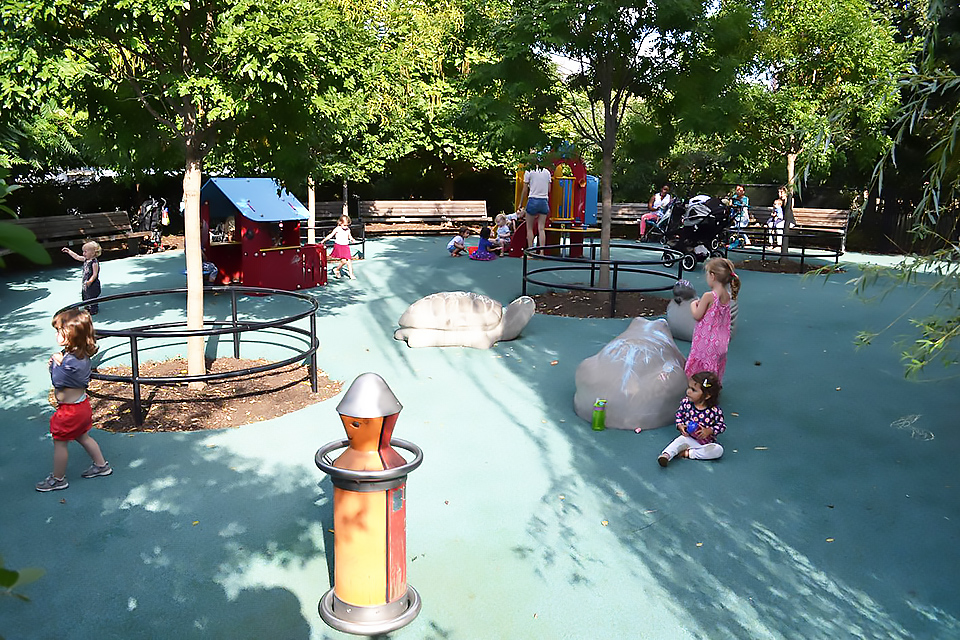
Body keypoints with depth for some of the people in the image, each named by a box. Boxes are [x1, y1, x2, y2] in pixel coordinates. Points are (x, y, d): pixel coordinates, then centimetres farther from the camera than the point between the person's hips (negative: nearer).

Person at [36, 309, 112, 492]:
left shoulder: (70, 361, -31)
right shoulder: (82, 355, -3)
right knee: (83, 437, 25)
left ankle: (58, 479, 24)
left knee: (59, 443, 9)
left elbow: (57, 381, -23)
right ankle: (101, 465, 37)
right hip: (81, 403, 9)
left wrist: (55, 364, -12)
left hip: (70, 409, -9)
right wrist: (57, 363, -11)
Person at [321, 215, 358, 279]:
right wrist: (323, 240, -6)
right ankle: (337, 269, 6)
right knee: (344, 260, -17)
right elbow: (331, 235, -2)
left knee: (349, 260, 3)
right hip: (338, 246, -5)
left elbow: (349, 236, 19)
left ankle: (351, 274, 14)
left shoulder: (348, 230, 5)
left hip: (346, 246, 5)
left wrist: (352, 239, -3)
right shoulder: (337, 229, -7)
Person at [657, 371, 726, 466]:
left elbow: (721, 426, -4)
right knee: (680, 440, -30)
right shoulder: (686, 403, -4)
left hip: (706, 441, -1)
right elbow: (679, 414, 11)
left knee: (718, 450, -27)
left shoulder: (715, 410, -13)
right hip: (689, 438, 1)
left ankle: (687, 453, -27)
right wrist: (680, 425, -8)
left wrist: (709, 431, -19)